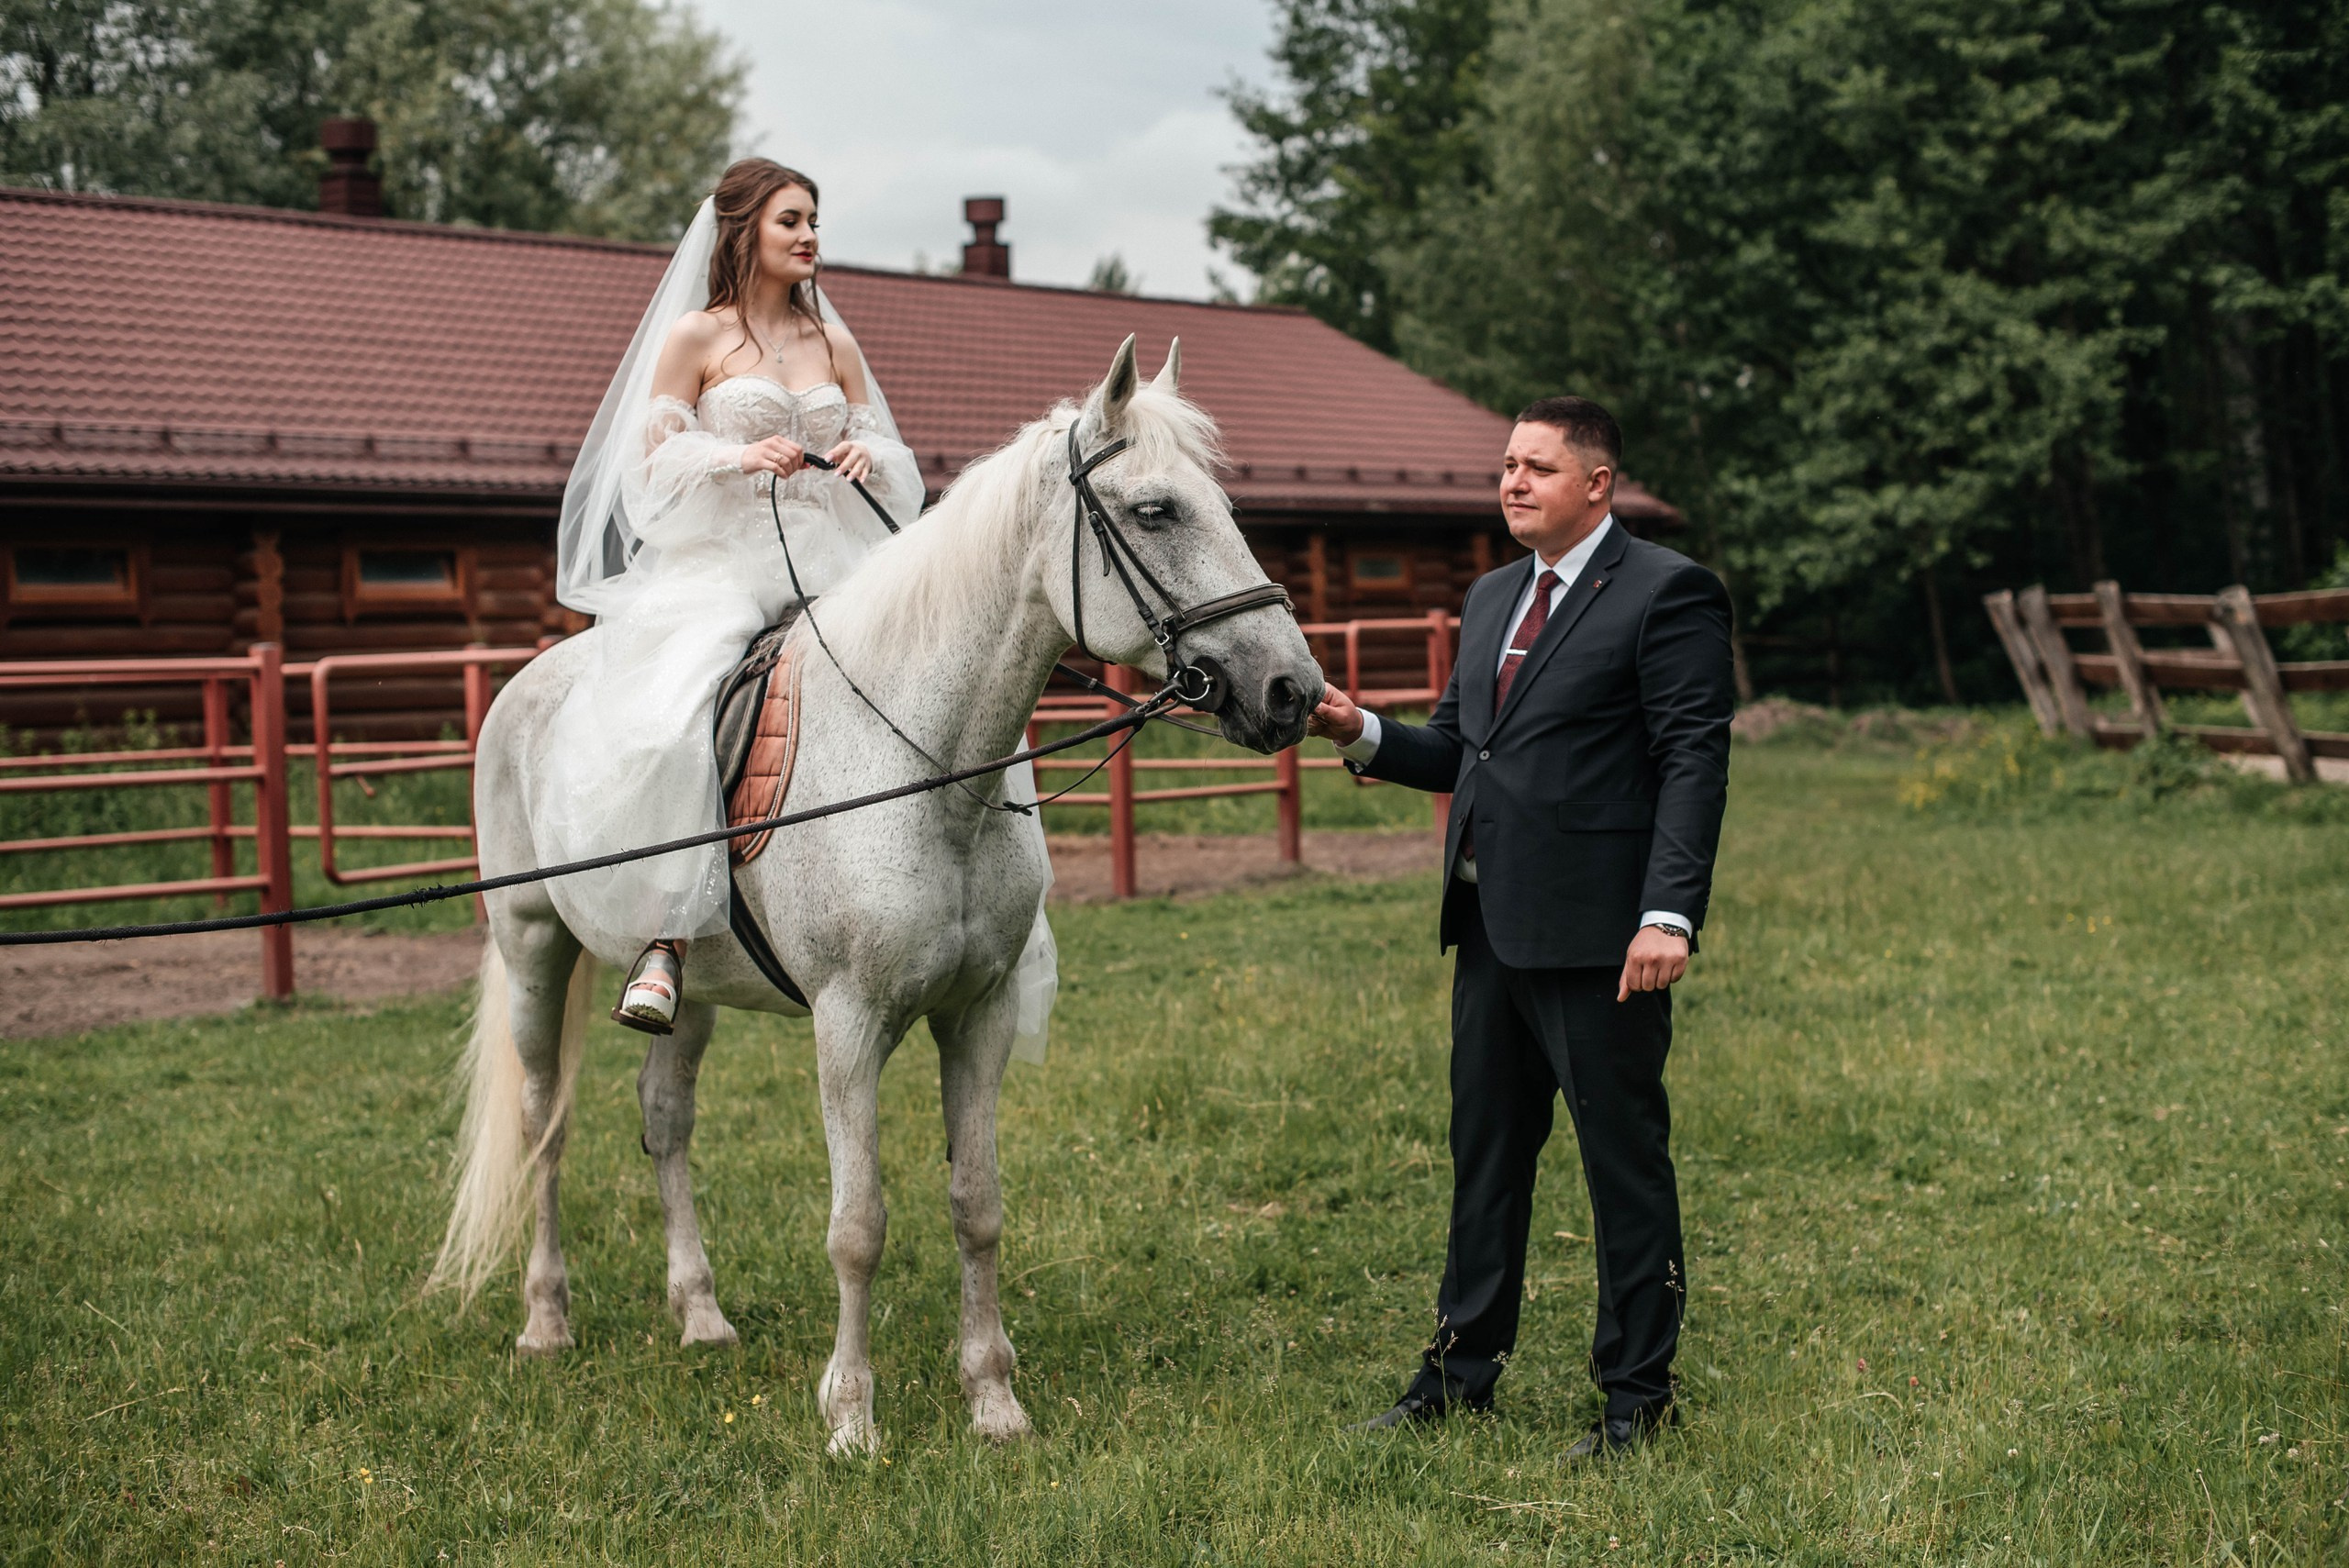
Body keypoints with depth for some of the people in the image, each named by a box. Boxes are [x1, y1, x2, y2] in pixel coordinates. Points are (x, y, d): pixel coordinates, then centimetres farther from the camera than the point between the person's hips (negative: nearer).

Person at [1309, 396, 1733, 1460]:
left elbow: (1695, 764, -14)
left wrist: (1668, 915, -23)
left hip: (1597, 935, -8)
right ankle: (1463, 1366, 29)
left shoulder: (1665, 593, -8)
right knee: (1484, 1152, 16)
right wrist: (1362, 735, -1)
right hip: (1491, 929, 8)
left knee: (1624, 1162, 3)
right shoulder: (1492, 597, 16)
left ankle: (1636, 1391, 15)